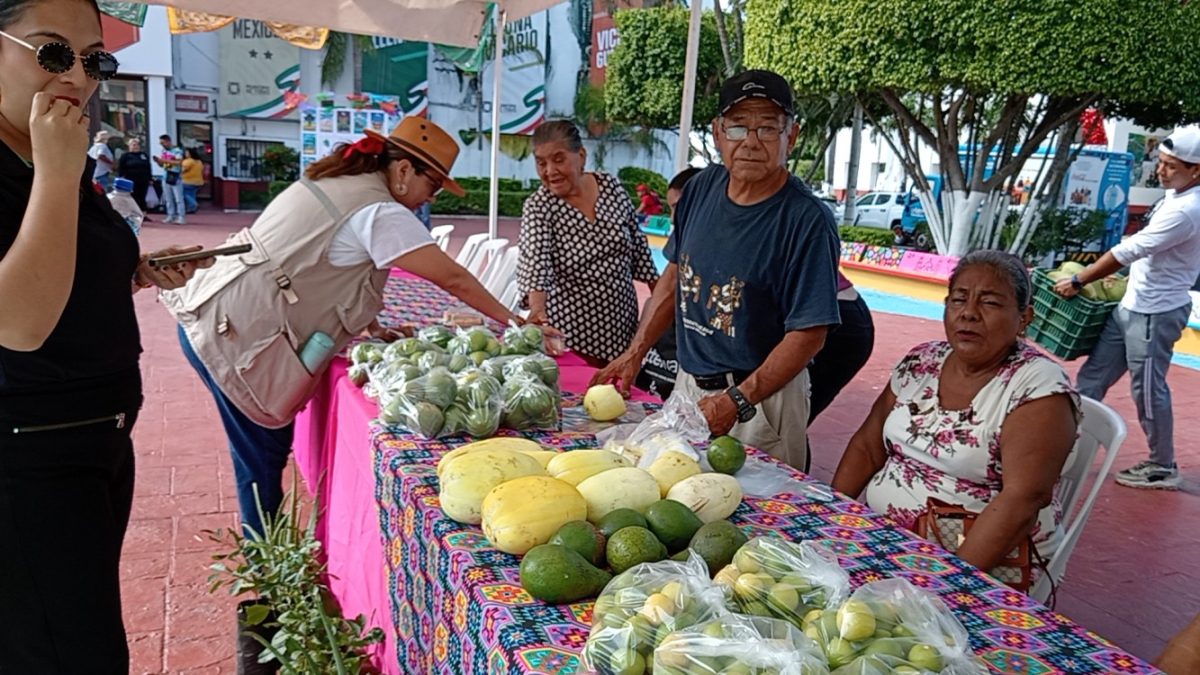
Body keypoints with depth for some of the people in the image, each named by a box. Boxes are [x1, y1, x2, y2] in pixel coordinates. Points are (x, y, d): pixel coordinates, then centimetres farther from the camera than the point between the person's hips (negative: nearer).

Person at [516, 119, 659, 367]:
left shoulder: (612, 187, -2)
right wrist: (538, 307, -46)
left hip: (623, 328, 4)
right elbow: (534, 262, -29)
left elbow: (637, 243, 10)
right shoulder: (538, 207, -13)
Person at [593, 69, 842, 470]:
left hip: (762, 397, -6)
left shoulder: (807, 220, -18)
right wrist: (634, 354, 5)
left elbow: (808, 333, -19)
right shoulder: (701, 188, 0)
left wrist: (736, 402, -25)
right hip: (688, 383, 6)